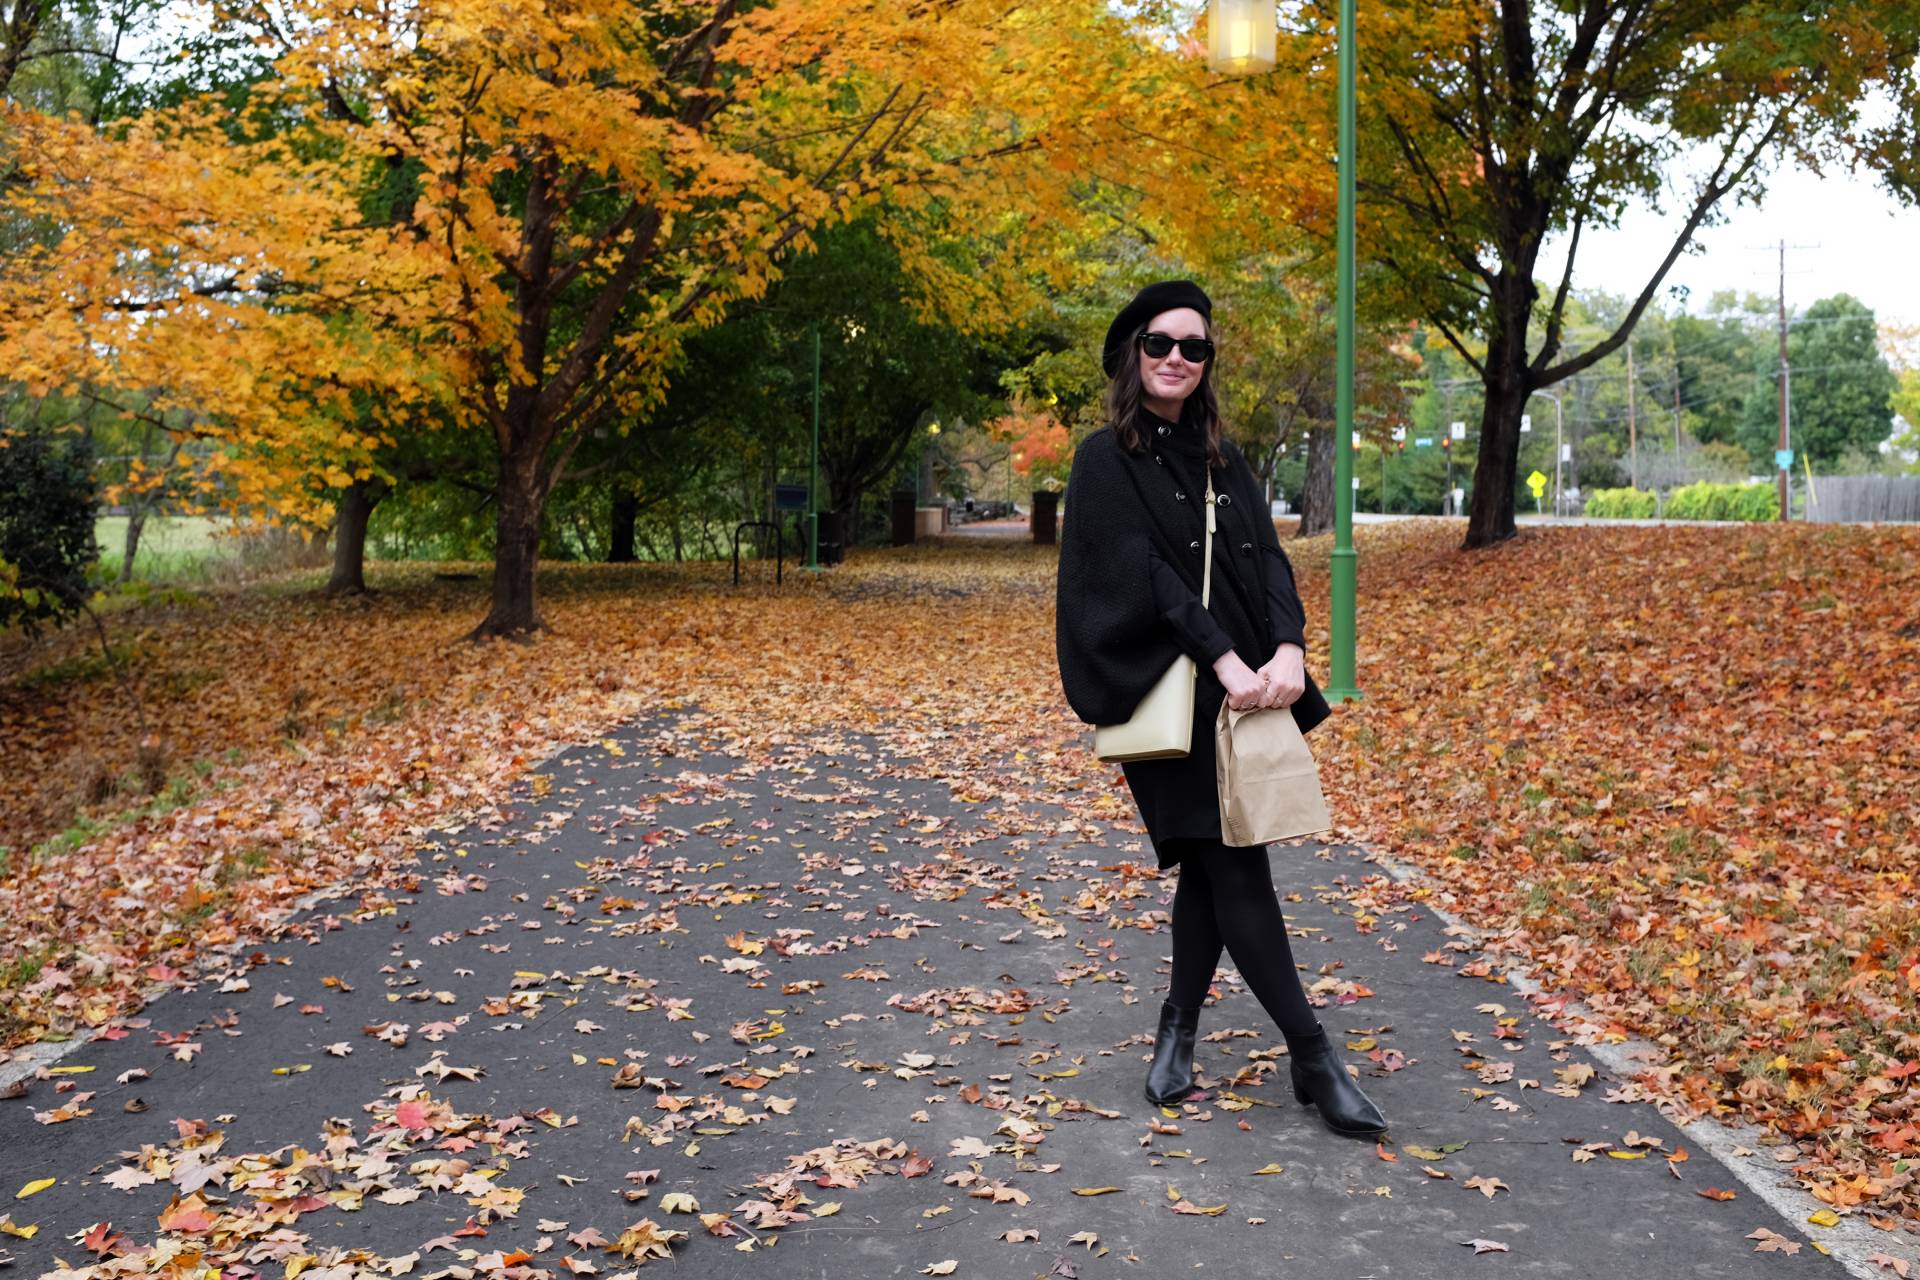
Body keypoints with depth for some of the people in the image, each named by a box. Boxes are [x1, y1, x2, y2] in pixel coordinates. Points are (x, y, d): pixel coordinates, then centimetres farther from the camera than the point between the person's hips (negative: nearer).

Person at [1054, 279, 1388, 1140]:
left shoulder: (1221, 459, 15)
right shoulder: (1107, 460, -3)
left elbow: (1266, 555, 5)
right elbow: (1143, 570, -12)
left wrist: (1287, 648, -13)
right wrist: (1223, 659, -20)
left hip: (1243, 686, 6)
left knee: (1211, 865, 7)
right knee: (1234, 865, -7)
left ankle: (1179, 1029, 23)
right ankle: (1313, 1059, -2)